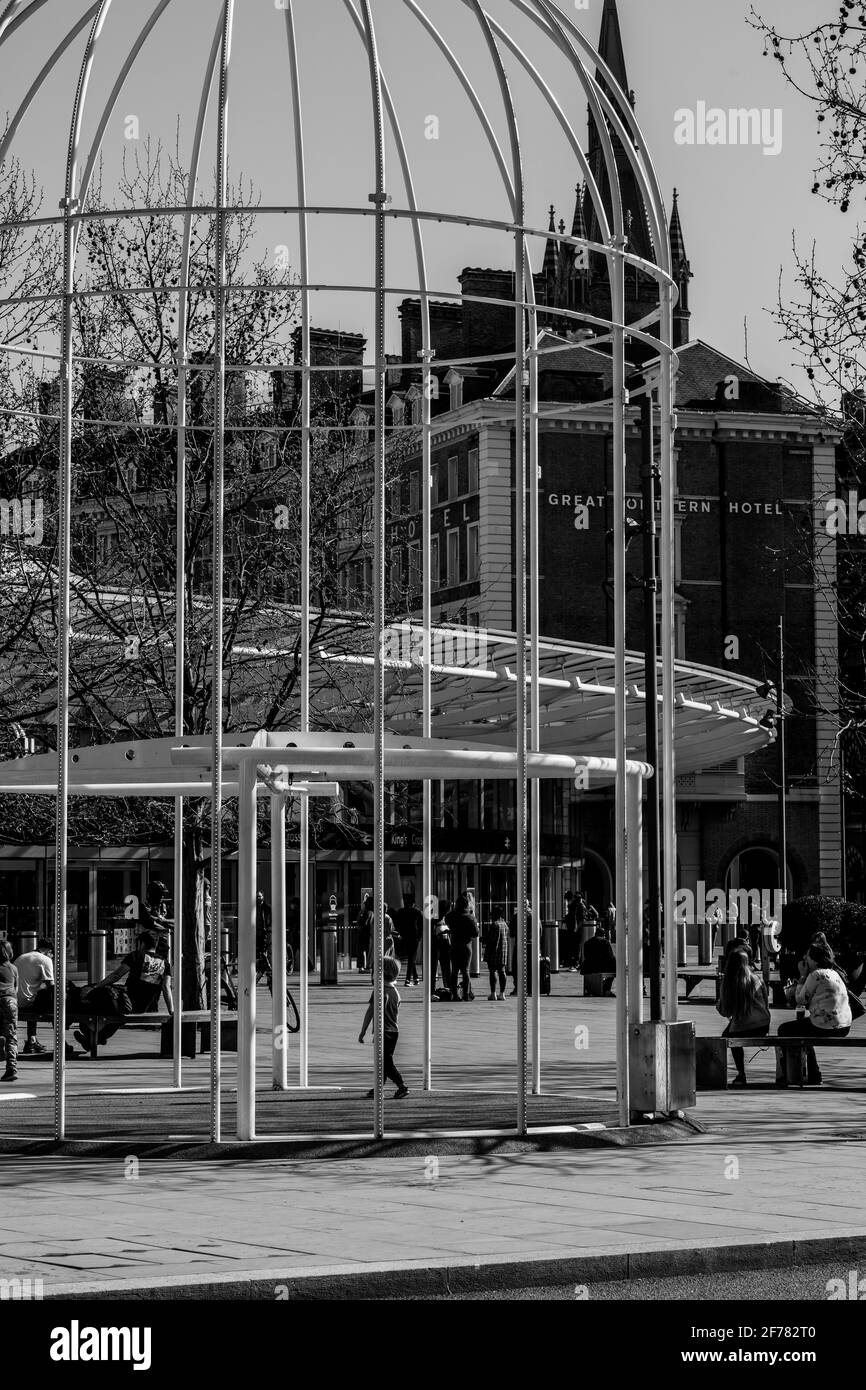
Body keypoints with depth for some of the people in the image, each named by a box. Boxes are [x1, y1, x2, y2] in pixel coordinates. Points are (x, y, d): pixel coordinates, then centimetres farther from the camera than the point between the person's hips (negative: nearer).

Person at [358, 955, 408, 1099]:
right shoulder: (395, 991, 10)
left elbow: (370, 1012, -13)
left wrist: (362, 1031, -9)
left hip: (383, 1032, -8)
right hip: (394, 1031, 8)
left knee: (386, 1062, -6)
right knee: (385, 1061, 14)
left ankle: (402, 1086, -16)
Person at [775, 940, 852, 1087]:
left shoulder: (816, 975, -15)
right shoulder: (835, 974, 13)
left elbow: (801, 999, -6)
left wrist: (803, 975, 1)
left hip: (826, 1028, -9)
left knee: (784, 1030, 11)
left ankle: (783, 1076, 18)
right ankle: (813, 1076, 35)